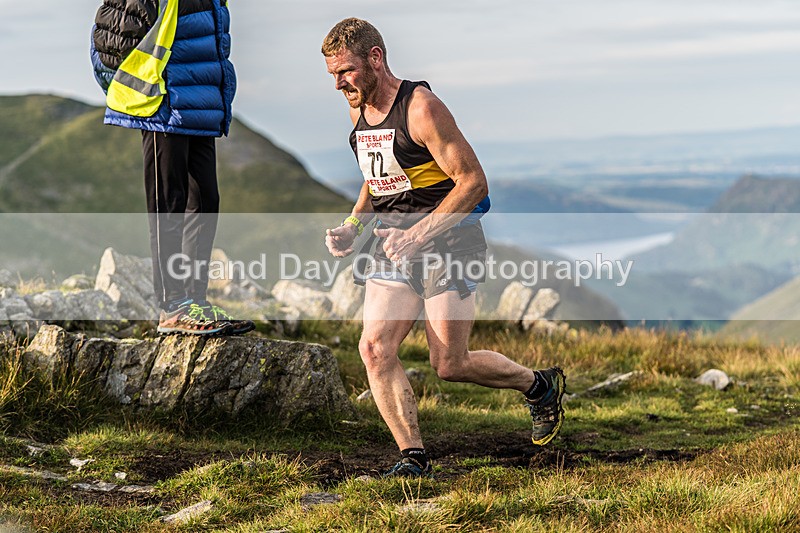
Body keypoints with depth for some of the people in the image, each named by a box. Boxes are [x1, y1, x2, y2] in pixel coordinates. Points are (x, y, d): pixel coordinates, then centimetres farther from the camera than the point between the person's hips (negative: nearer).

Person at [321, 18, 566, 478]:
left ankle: (540, 384, 24)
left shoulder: (421, 108, -17)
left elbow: (473, 182, -18)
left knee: (450, 366, -3)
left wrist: (418, 234, -24)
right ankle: (413, 458, -4)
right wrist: (352, 226, 7)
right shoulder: (359, 112, 8)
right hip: (392, 249, 7)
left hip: (447, 245, -7)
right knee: (375, 348, -12)